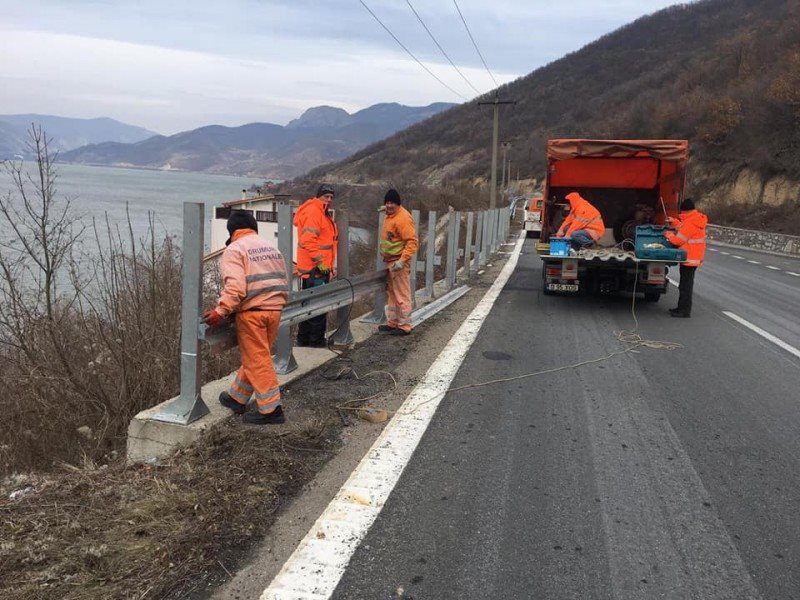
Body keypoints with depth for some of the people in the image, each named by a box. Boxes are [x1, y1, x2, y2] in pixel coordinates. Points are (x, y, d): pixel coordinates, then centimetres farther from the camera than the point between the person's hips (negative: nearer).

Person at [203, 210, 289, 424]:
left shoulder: (234, 250, -5)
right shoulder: (271, 248, 18)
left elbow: (235, 287, -19)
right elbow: (284, 283, 18)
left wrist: (221, 311, -17)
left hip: (251, 312, -7)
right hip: (275, 310, 7)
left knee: (257, 360, 0)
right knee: (254, 357, 17)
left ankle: (271, 409, 2)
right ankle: (236, 398, 32)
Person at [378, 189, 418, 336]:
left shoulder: (403, 218, -18)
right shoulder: (389, 216, 13)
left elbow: (412, 242, -23)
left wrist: (402, 261, -29)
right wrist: (384, 254, 20)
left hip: (399, 262, -10)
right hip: (390, 261, 10)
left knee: (402, 296, -4)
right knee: (392, 294, 17)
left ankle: (404, 326, 3)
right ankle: (392, 323, 26)